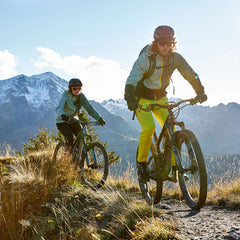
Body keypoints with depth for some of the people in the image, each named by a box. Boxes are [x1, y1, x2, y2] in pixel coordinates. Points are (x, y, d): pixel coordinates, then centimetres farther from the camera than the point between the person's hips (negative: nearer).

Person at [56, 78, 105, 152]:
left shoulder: (81, 96, -8)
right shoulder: (66, 95, -21)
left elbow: (89, 108, -12)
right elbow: (59, 108, -36)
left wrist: (99, 118, -27)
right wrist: (63, 115, -59)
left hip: (73, 121, 5)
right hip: (62, 121, -4)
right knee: (69, 138, -27)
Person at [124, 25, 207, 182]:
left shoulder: (175, 58, -10)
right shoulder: (145, 59, -22)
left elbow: (191, 75, -8)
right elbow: (131, 81, -30)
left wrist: (200, 92, -23)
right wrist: (130, 100, -47)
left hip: (160, 98, 4)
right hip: (142, 98, -4)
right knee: (149, 128, -24)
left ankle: (175, 166, 4)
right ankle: (141, 162, -4)